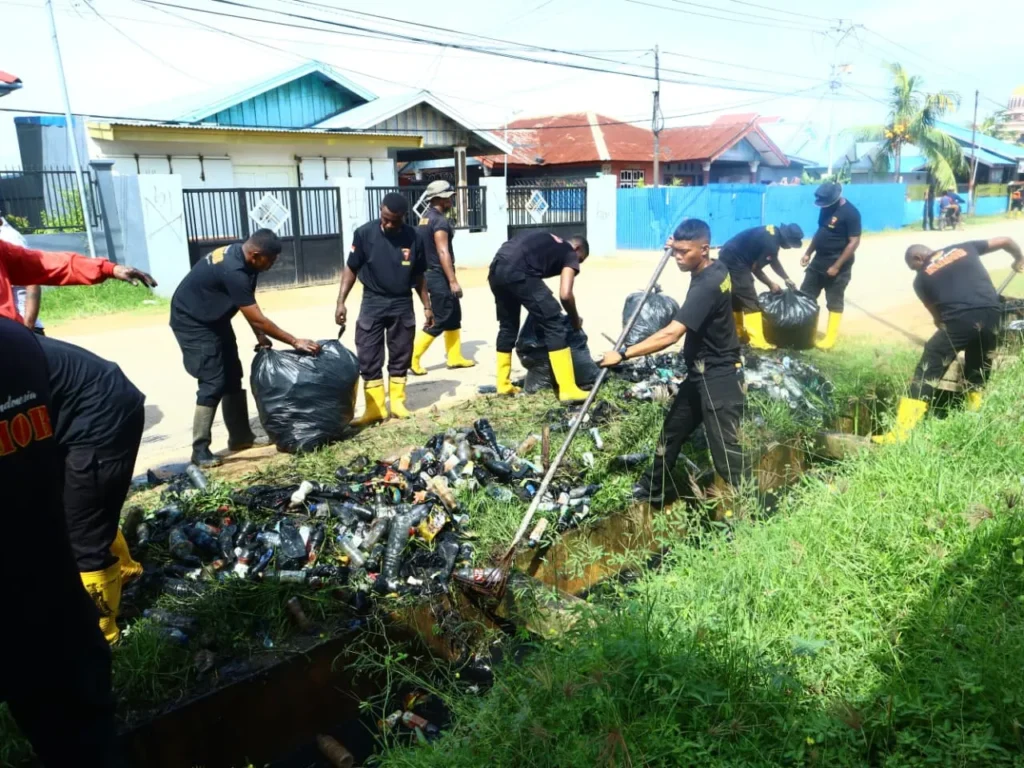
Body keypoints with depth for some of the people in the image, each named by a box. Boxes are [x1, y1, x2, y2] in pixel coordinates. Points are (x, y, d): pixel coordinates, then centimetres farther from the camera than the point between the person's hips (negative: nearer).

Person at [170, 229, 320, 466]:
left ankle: (240, 437, 20)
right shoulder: (233, 271, -34)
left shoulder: (240, 255, -5)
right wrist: (295, 342, -26)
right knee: (213, 383, -13)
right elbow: (257, 319, -30)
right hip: (192, 322, -10)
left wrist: (260, 336, -5)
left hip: (213, 318, 10)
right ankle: (200, 450, -6)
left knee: (232, 377, 11)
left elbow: (250, 307, 4)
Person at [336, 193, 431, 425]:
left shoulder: (413, 238, -3)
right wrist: (341, 302, -9)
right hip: (373, 304, -1)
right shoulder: (364, 234, -9)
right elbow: (351, 269, -3)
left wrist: (427, 306, 9)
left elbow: (418, 276, 7)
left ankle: (397, 403, 21)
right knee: (368, 360, 0)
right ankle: (375, 408, 8)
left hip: (402, 305, 2)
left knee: (400, 357, 9)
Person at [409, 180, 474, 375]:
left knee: (454, 317, 16)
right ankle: (412, 358, -1)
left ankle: (455, 358, 22)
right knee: (440, 321, -4)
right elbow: (443, 252, -23)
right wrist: (453, 281, -24)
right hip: (439, 276, -10)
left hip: (433, 273, 10)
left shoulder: (426, 217, 13)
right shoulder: (439, 220, -17)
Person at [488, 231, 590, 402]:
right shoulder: (570, 254, 14)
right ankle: (568, 389, -2)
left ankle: (503, 385, 29)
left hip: (496, 269, 8)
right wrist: (575, 320, 16)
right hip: (517, 272, -8)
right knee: (553, 325, -1)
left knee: (507, 326, 23)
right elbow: (565, 295, -1)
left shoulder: (549, 241, 36)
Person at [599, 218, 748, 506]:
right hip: (701, 374, 10)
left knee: (725, 451, -4)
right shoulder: (716, 269, 2)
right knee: (672, 432, 19)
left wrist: (623, 354, -35)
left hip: (719, 379, -10)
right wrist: (680, 244, 16)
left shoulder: (707, 285, -27)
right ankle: (654, 491, 35)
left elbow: (670, 334, -36)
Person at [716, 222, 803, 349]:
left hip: (728, 257, 10)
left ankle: (736, 333, 31)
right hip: (734, 262, -10)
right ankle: (757, 341, -4)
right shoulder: (770, 243, -21)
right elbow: (755, 268, -12)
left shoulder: (774, 233, 7)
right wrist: (770, 284, 1)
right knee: (750, 301, -6)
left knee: (736, 298, 20)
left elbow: (774, 261, 21)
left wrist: (787, 279, 22)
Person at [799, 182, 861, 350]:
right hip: (818, 261, 8)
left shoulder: (850, 213, -18)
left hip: (837, 266, -8)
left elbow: (854, 242, -19)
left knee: (834, 303, 2)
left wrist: (837, 266, -21)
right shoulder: (827, 207, 5)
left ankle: (830, 338, 11)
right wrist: (808, 253, 13)